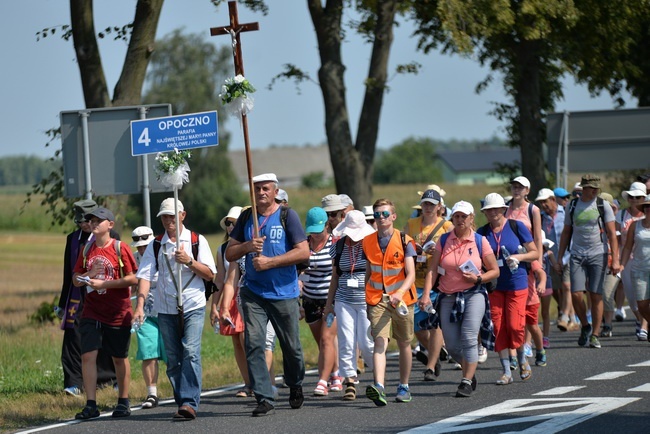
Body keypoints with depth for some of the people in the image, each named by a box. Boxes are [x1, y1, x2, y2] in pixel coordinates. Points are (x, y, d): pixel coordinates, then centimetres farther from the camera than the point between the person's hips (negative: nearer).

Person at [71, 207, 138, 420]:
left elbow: (133, 278, -11)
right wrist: (89, 275, -11)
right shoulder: (87, 250, 9)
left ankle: (123, 402, 21)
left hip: (117, 313, -4)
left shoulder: (120, 249, -6)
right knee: (88, 355, -8)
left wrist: (103, 283, -17)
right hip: (92, 312, 4)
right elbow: (76, 280, 12)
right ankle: (91, 405, -7)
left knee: (119, 358, 8)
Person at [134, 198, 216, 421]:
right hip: (166, 310, 3)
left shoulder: (197, 241, 4)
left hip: (193, 307, -3)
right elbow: (145, 276, -3)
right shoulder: (155, 245, 7)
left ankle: (189, 402, -21)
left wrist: (189, 262, -15)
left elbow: (210, 274, 2)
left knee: (191, 352, -16)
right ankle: (182, 402, 13)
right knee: (173, 359, 4)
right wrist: (140, 306, -16)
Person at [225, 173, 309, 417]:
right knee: (254, 343, -12)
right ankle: (264, 398, -10)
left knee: (291, 346, 8)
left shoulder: (287, 216, -2)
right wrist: (247, 246, -10)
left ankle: (295, 387, 35)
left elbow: (303, 252, -9)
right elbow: (230, 254, 11)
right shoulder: (246, 218, 9)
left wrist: (269, 262, -15)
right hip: (253, 293, 2)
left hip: (284, 293, -2)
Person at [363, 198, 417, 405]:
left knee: (404, 344, 13)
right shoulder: (368, 242, 5)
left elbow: (411, 274, -12)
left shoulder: (404, 241, -5)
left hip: (402, 300, -1)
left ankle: (404, 387, 28)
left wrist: (400, 293, -29)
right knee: (380, 342, -17)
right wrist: (364, 297, 12)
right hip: (377, 300, 1)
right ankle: (379, 388, -33)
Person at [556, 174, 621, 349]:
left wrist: (615, 260, -10)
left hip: (598, 255, -2)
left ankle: (595, 335, 4)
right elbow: (566, 233, 15)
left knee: (596, 295, -4)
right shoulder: (573, 206, 8)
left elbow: (612, 233, -2)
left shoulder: (603, 205, 0)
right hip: (577, 255, 2)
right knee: (576, 294, -9)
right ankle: (585, 326, 15)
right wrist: (559, 259, 11)